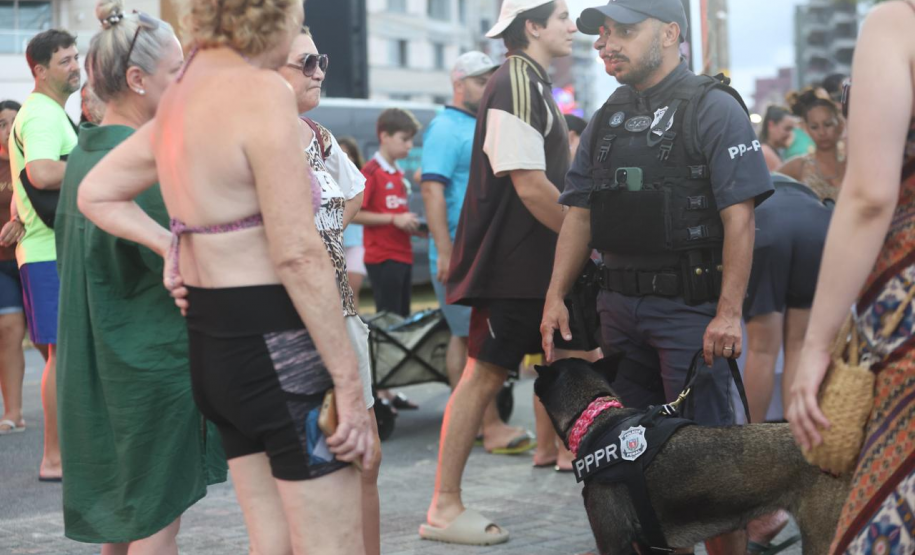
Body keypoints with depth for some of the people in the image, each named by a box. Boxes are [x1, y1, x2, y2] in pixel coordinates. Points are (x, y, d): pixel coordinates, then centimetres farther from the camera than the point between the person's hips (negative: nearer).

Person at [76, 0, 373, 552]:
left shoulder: (178, 97, 11)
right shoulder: (262, 92, -17)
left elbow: (96, 193, 23)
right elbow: (298, 254, -21)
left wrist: (170, 245, 10)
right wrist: (349, 382, -18)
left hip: (212, 340, 9)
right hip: (278, 343, -9)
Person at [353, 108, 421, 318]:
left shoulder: (399, 175, 15)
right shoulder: (371, 172, -10)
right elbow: (355, 214, -16)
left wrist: (411, 224, 7)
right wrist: (394, 219, -18)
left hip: (403, 256, 8)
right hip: (383, 258, -8)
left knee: (403, 316, 10)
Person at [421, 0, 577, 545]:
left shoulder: (535, 84, 17)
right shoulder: (515, 85, -15)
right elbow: (529, 185, -21)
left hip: (542, 259, 10)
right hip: (511, 261, -10)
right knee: (484, 374, -6)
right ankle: (445, 508, 0)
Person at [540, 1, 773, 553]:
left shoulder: (713, 108, -7)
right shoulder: (609, 118, 14)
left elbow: (740, 216, -14)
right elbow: (580, 214, 15)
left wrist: (730, 312, -21)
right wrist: (556, 296, 6)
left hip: (690, 306, -7)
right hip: (620, 305, 7)